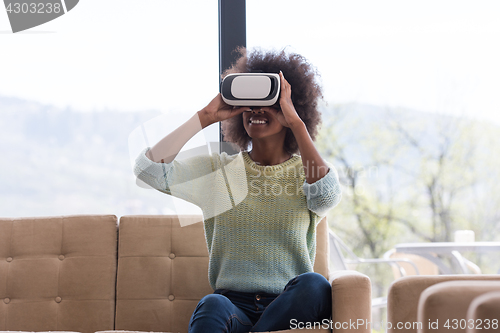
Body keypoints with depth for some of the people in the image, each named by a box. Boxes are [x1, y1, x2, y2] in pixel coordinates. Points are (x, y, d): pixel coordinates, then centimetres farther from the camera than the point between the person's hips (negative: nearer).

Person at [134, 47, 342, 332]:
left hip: (291, 308, 1)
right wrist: (206, 117, 0)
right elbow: (149, 168, 0)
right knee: (212, 306, -36)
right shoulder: (218, 170, 14)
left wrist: (296, 122, -14)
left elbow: (327, 195, -16)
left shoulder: (308, 173, 10)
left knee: (314, 284, -35)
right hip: (234, 304, -1)